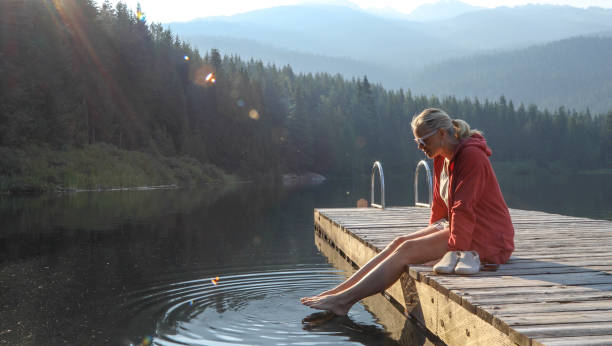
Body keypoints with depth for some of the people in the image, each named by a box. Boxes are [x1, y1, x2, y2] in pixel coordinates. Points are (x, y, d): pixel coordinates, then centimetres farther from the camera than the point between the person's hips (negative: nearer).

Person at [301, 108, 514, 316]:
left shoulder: (471, 156, -18)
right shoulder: (442, 159, 11)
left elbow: (464, 209, -23)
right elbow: (440, 205, 18)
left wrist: (455, 250, -26)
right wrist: (433, 235, 12)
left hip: (486, 237, -8)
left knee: (407, 250, -19)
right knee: (399, 243, -7)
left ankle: (344, 301, -22)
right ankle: (338, 291, -12)